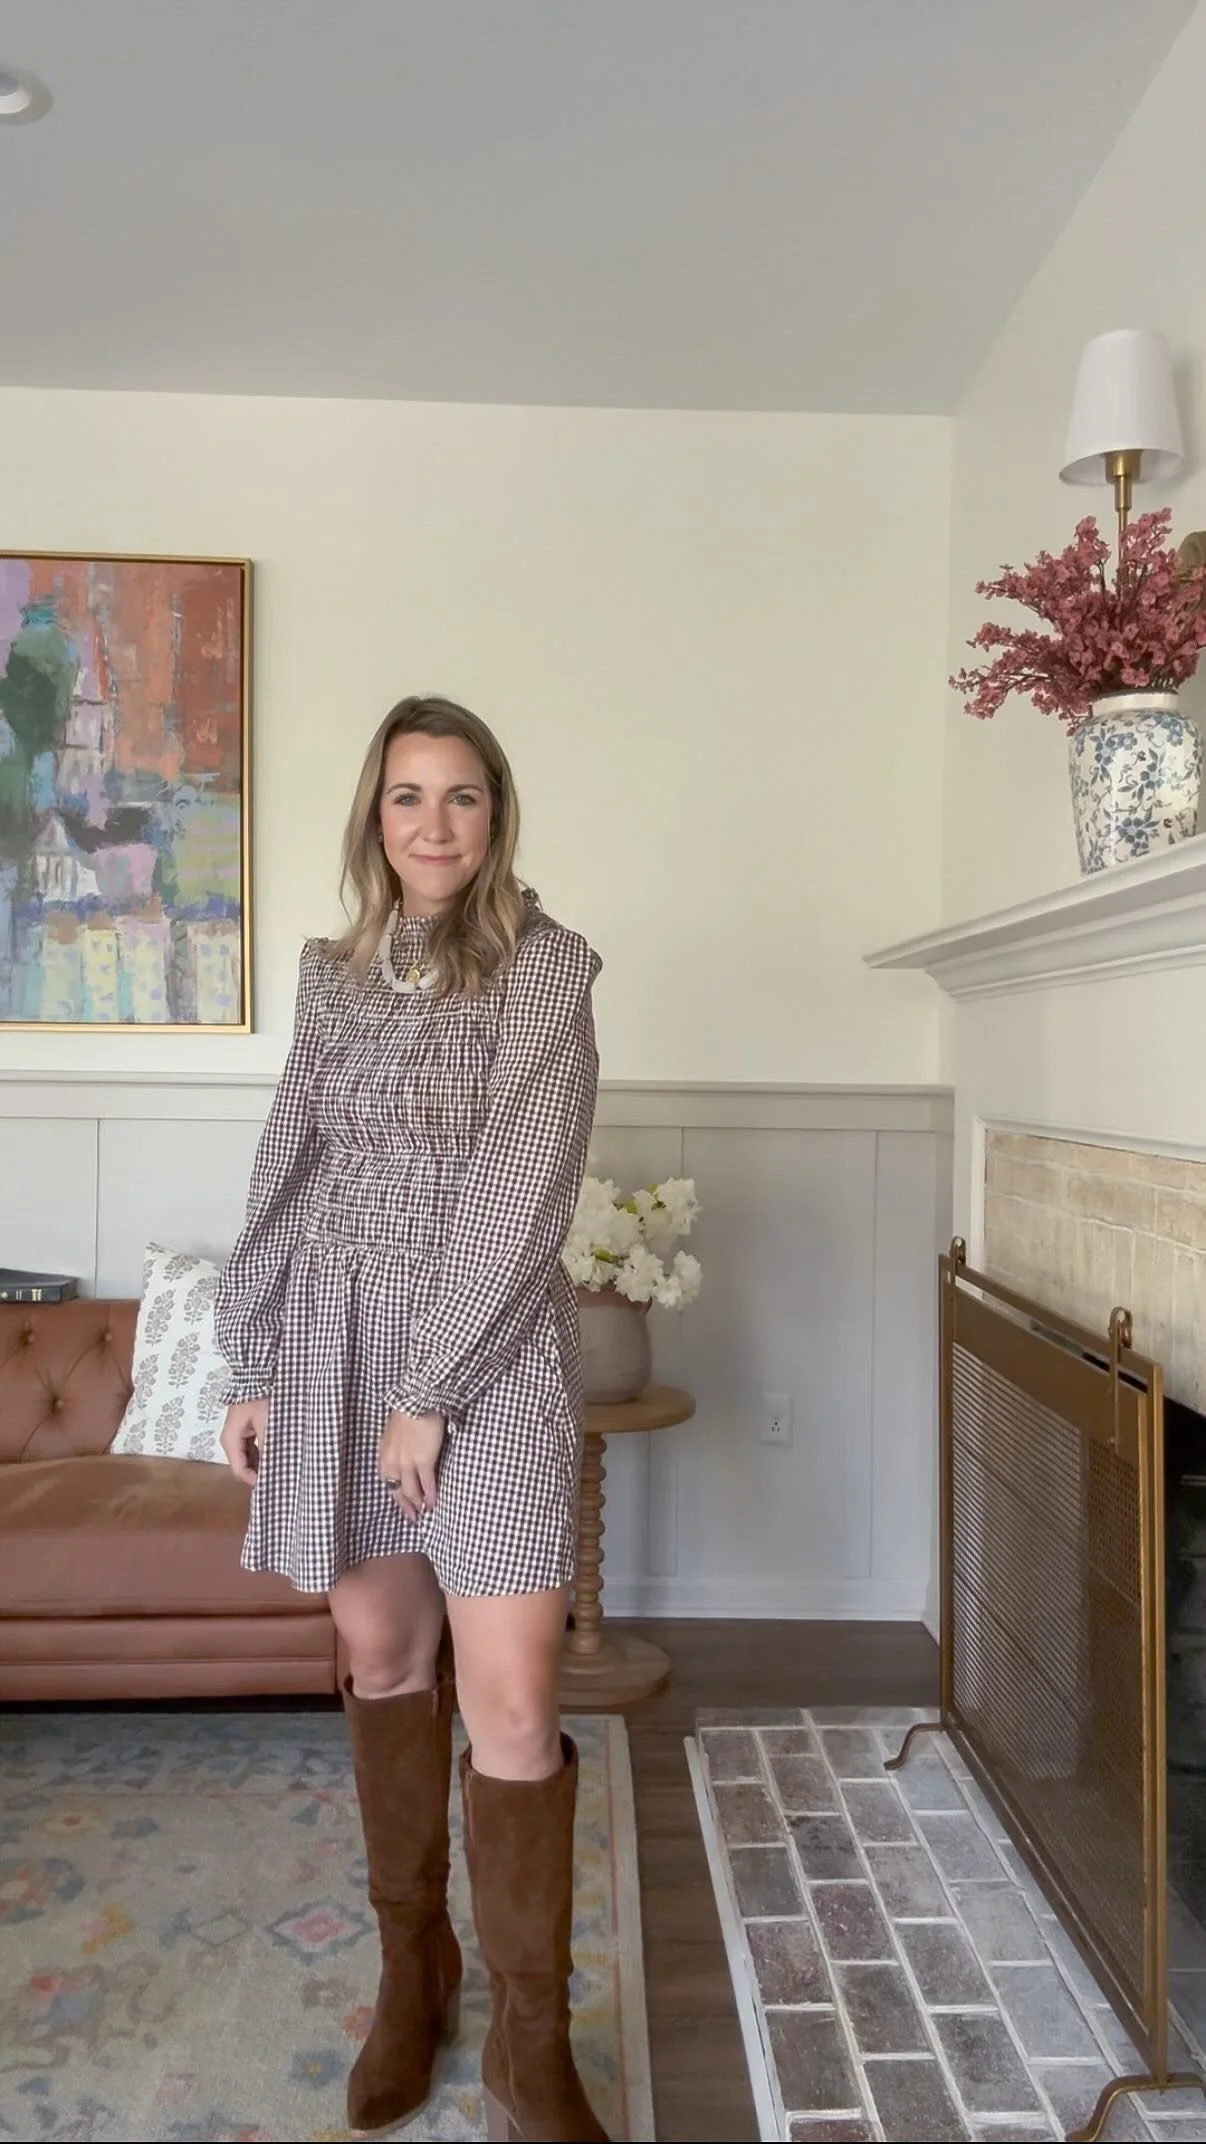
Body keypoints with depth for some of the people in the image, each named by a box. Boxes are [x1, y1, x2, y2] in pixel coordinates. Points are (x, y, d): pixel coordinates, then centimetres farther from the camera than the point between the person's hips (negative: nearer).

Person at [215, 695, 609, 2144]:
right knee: (383, 1658, 14)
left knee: (509, 1705, -5)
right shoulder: (334, 976, 9)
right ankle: (411, 1969, 34)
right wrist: (252, 1368, 8)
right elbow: (287, 1178, 12)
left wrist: (431, 1391, -14)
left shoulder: (542, 962, -5)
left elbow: (524, 1190, -12)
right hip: (334, 1342, 4)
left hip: (492, 1348, -4)